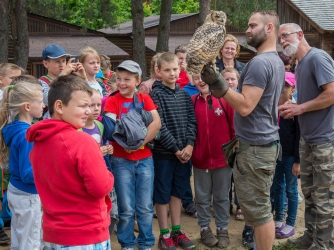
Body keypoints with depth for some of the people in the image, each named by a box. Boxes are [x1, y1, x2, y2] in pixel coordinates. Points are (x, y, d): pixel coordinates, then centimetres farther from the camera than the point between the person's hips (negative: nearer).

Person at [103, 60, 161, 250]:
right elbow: (110, 128, -11)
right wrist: (125, 144, -25)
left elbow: (157, 123, -7)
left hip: (145, 159, 2)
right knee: (126, 208, 2)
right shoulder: (113, 101, 0)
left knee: (145, 207, 6)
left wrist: (138, 143, -17)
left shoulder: (145, 99, 5)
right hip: (121, 160, -2)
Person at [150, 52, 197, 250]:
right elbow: (159, 125, -13)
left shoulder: (184, 95, 10)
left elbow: (192, 121, 4)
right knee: (163, 194, 4)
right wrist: (175, 148, -14)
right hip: (164, 152, -5)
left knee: (178, 192, 13)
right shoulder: (156, 94, -7)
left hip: (185, 151, 5)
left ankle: (177, 231, 23)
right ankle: (164, 234, 13)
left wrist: (189, 145, -10)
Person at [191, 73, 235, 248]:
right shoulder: (192, 102, -2)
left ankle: (222, 229, 26)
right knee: (202, 197, 12)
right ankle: (205, 229, 26)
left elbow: (235, 126, -4)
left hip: (223, 157, -1)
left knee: (222, 197, 13)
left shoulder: (225, 99, -7)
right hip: (200, 158, 1)